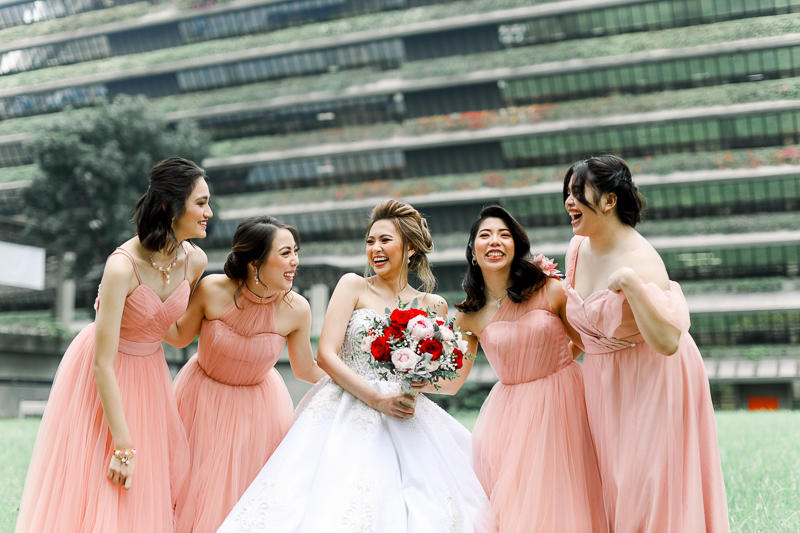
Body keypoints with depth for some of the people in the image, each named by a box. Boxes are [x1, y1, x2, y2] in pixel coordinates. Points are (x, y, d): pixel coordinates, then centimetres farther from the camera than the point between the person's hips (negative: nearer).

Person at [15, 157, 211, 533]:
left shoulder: (195, 261, -12)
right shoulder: (122, 266, -30)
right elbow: (104, 365, -27)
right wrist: (123, 446, -25)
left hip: (148, 373, 5)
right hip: (99, 379, -5)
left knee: (150, 491, 10)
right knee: (93, 492, 2)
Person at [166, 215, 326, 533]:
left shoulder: (296, 310, -22)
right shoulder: (212, 290, -25)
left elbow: (306, 370, -7)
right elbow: (180, 336, -7)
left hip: (256, 406, 0)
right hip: (203, 397, 0)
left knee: (247, 490, 8)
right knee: (196, 487, 14)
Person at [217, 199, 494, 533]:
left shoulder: (433, 306, 11)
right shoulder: (354, 286, 4)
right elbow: (326, 356, -5)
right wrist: (378, 399, -13)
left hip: (403, 423, 2)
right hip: (345, 415, -2)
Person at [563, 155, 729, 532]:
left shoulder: (640, 259, -25)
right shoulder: (577, 247, -2)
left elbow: (667, 342, -35)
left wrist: (631, 282, -40)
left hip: (651, 381, -7)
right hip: (605, 383, 8)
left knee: (651, 491, 1)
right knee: (618, 484, 18)